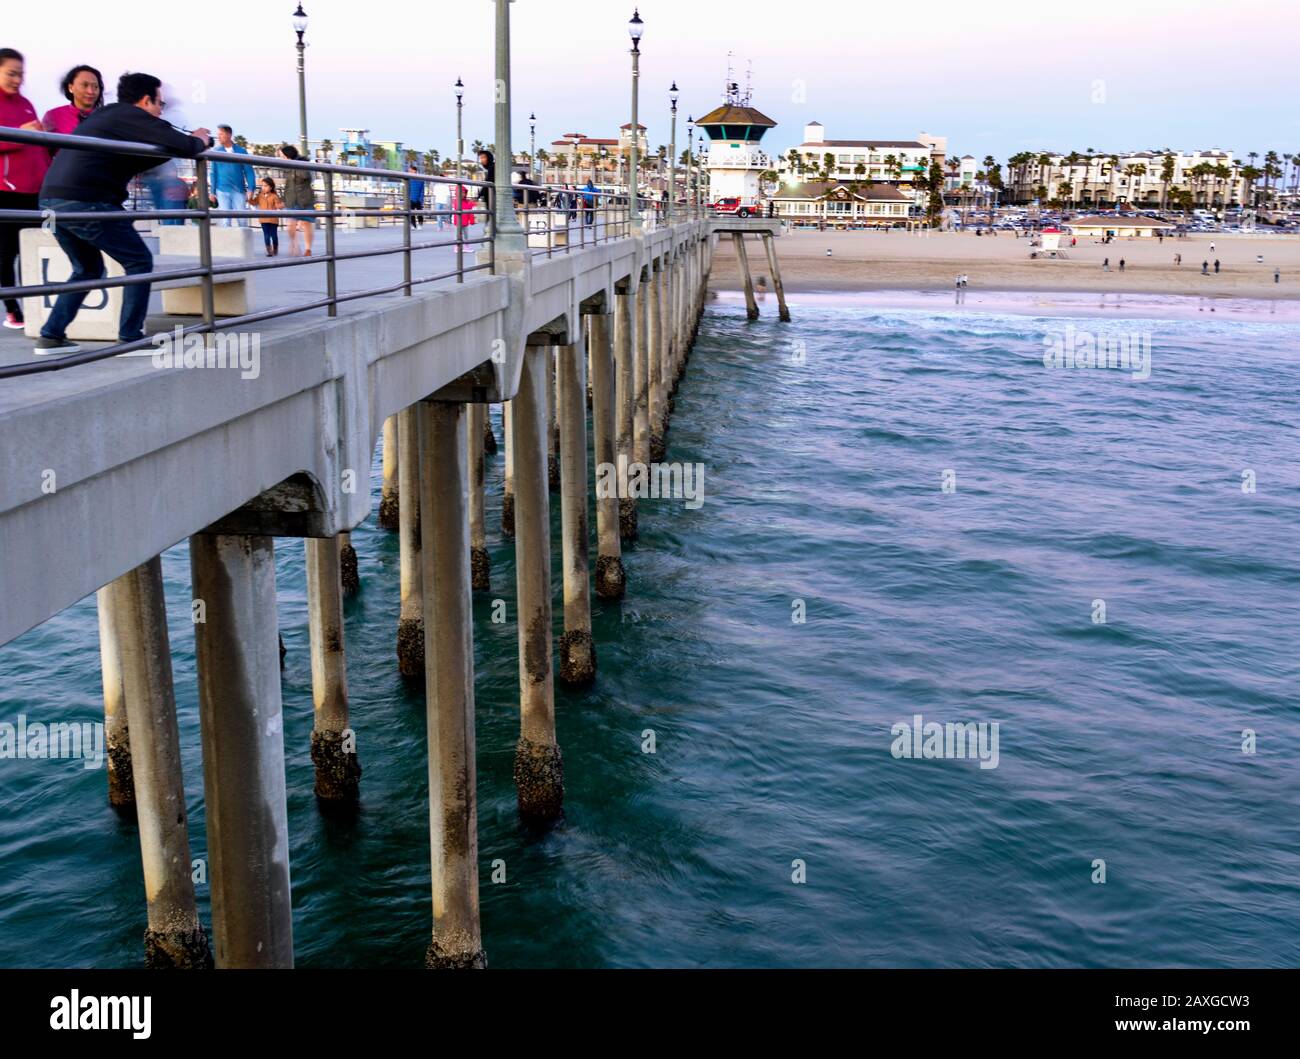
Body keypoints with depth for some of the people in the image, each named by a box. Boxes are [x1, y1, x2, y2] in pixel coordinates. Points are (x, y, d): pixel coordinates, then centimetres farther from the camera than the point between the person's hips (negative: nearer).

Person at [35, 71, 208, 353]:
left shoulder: (104, 116, 27)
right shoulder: (134, 116, 0)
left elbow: (133, 162, 36)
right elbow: (185, 146, -9)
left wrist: (186, 141, 31)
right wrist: (199, 140, 16)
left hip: (52, 198, 9)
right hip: (85, 201, -9)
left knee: (88, 269, 24)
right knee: (139, 262, 5)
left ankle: (51, 336, 17)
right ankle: (130, 338, 3)